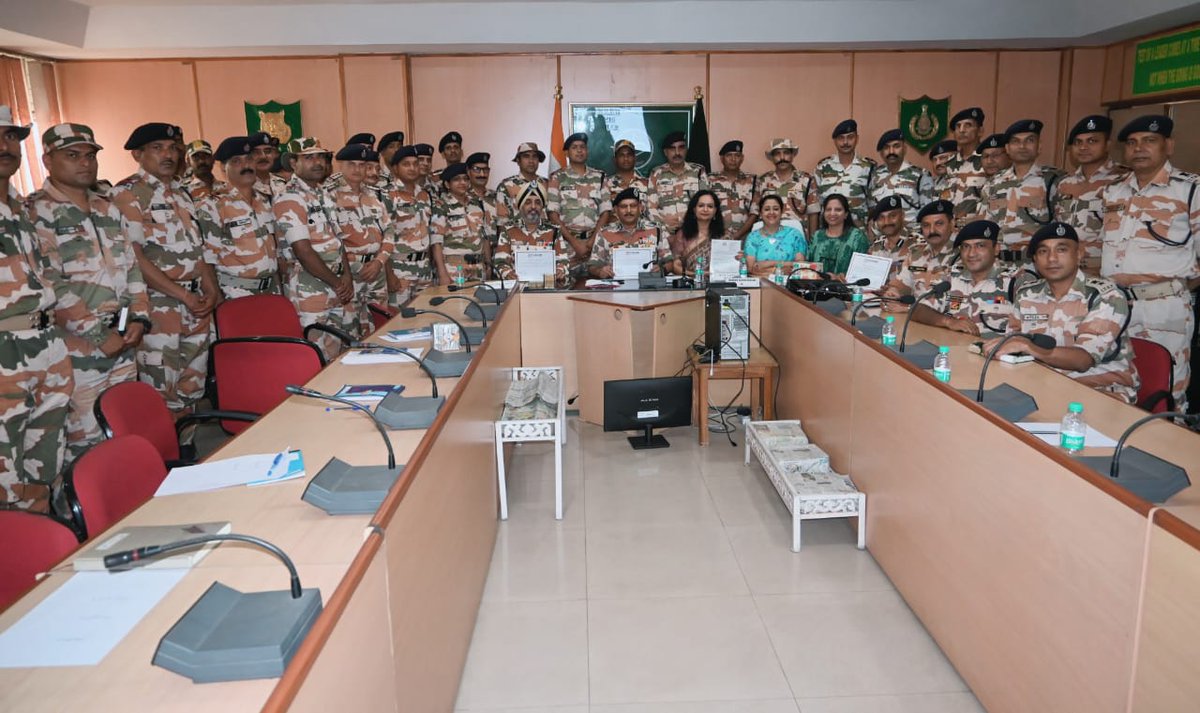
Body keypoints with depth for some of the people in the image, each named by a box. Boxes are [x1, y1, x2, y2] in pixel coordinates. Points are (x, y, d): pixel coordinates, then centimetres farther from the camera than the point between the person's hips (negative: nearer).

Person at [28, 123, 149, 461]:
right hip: (76, 350, -6)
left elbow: (132, 267, 17)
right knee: (85, 443, -3)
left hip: (123, 345, 6)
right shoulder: (36, 213, -6)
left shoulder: (109, 210, 15)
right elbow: (48, 285, -14)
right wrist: (98, 334, -16)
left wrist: (138, 317, 2)